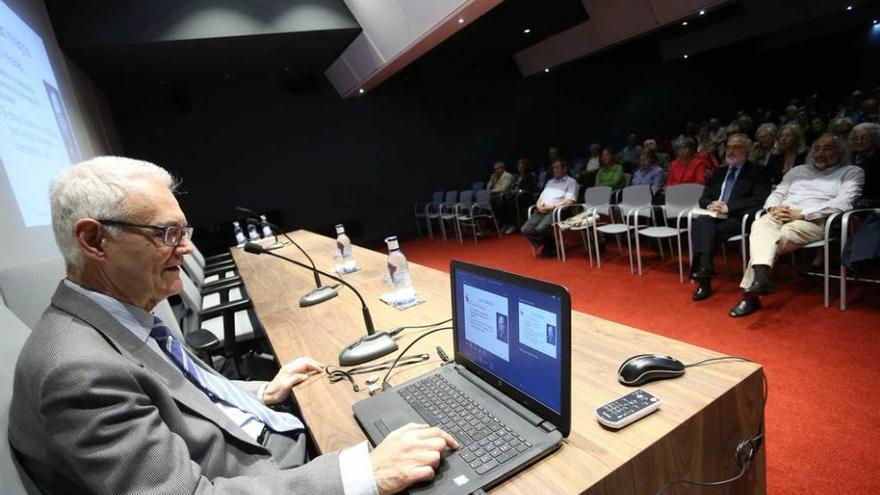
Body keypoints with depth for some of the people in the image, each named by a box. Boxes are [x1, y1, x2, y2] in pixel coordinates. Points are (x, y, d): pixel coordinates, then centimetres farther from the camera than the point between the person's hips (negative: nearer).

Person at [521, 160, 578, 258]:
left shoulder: (571, 182, 7)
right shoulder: (550, 182, 29)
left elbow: (569, 201, -7)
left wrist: (552, 206, -14)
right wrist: (539, 205, -1)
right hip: (541, 210, 7)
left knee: (540, 229, -32)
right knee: (526, 229, -17)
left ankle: (551, 247, -2)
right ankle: (547, 246, 3)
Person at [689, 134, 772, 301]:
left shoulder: (757, 171, 8)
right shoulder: (720, 172, 24)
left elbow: (759, 199, -6)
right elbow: (703, 198, 19)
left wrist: (728, 207, -16)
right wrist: (710, 205, -5)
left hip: (737, 219, -4)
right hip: (715, 216, 4)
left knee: (706, 232, -34)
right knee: (701, 221, -33)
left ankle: (703, 269, -30)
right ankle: (704, 268, -43)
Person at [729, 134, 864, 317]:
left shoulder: (852, 172, 15)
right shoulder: (797, 170, 29)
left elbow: (844, 202, -2)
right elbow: (777, 194, 20)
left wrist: (801, 214, -15)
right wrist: (774, 208, -6)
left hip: (815, 220, -3)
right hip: (781, 215, 3)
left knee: (782, 236, -36)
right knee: (760, 225, -34)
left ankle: (751, 292, -35)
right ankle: (761, 274, -53)